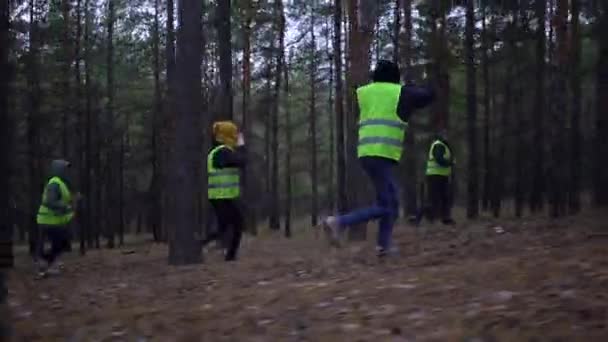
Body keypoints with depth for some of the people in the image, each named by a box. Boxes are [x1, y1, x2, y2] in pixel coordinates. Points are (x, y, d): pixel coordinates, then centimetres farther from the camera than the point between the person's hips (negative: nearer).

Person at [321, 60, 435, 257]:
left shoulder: (365, 92, 15)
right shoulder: (400, 93, 5)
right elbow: (429, 95, 18)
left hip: (366, 154, 7)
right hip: (382, 155, -7)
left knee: (392, 202, 16)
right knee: (384, 207, -7)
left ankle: (383, 247, 12)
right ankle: (338, 222, -20)